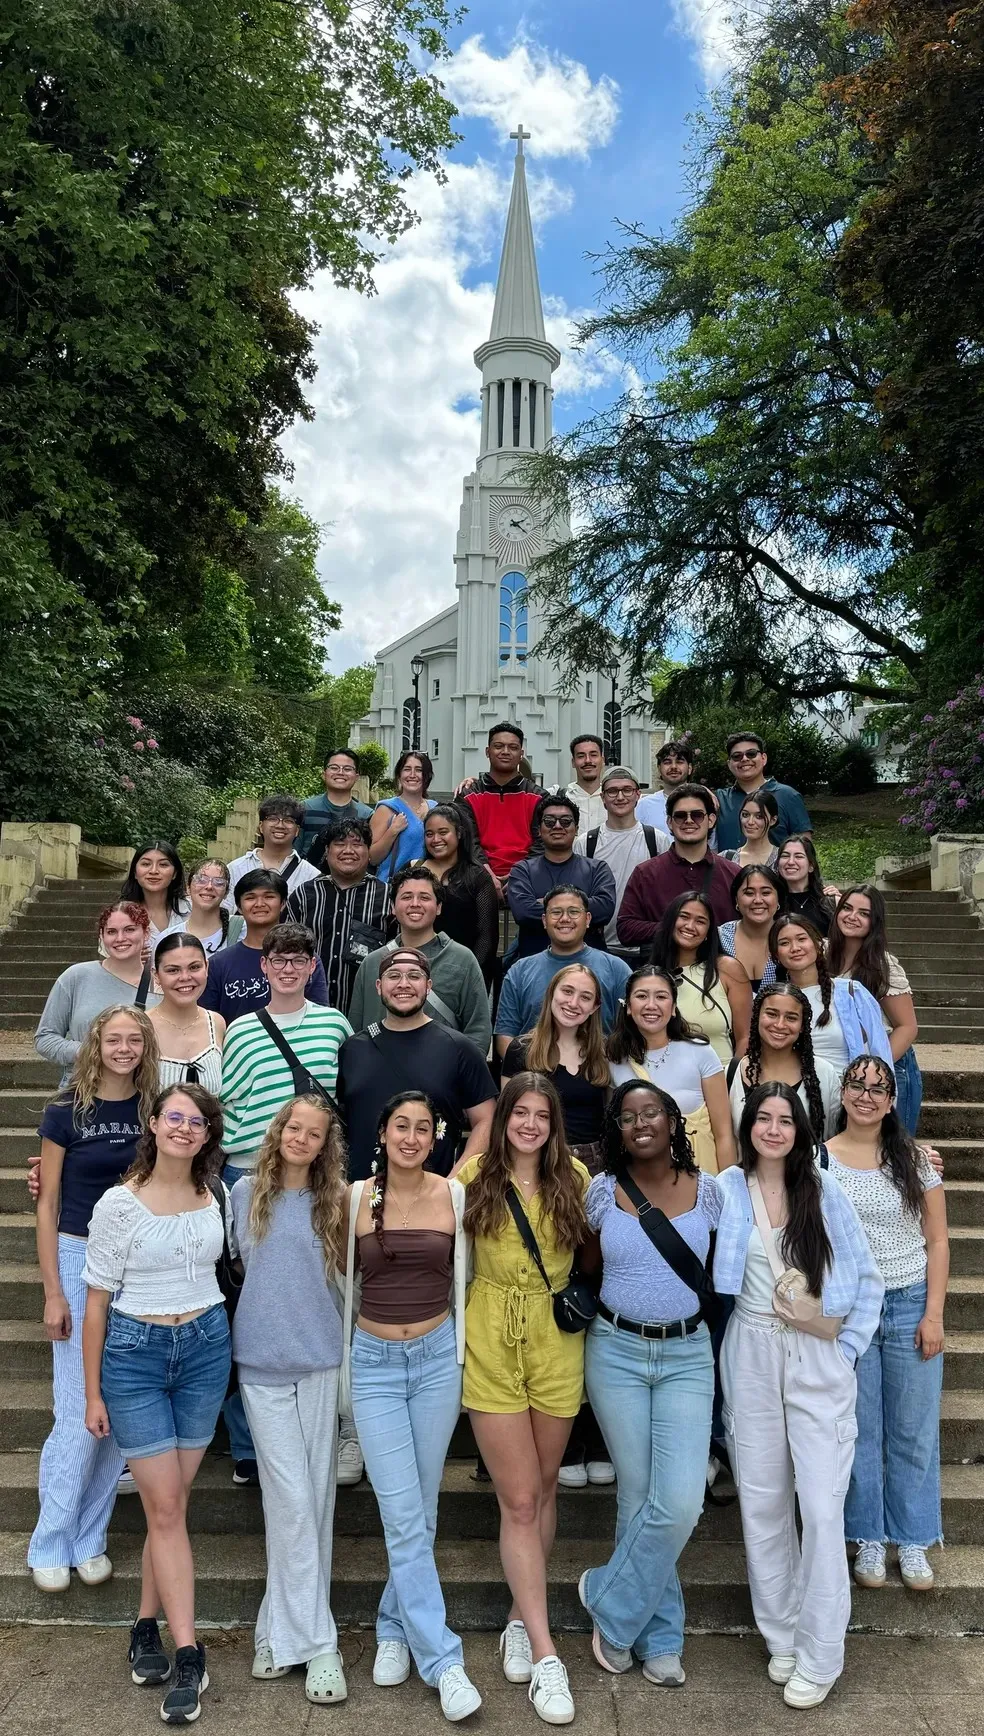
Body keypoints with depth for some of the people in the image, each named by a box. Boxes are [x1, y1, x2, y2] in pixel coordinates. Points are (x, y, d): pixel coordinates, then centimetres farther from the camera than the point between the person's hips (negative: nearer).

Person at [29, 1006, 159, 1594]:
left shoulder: (155, 1109, 2)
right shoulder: (67, 1111, -6)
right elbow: (48, 1204, -3)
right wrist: (53, 1293, -7)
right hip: (80, 1259, -3)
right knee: (80, 1414, -1)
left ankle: (90, 1539, 25)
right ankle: (51, 1544, 18)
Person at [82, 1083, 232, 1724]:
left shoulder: (215, 1198, -1)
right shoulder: (120, 1203, -11)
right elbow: (97, 1300, -5)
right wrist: (93, 1392, -2)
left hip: (206, 1346, 3)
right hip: (135, 1353, -3)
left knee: (172, 1502, 10)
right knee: (166, 1508, 0)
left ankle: (147, 1628, 29)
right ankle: (189, 1659, 9)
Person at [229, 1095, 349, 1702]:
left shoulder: (333, 1202, 2)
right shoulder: (246, 1192, 2)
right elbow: (235, 1260, 14)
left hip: (318, 1361, 1)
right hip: (262, 1362, -1)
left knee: (314, 1496, 7)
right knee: (292, 1498, -2)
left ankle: (284, 1627, 23)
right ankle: (313, 1640, 8)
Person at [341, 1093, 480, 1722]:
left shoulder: (454, 1195, -4)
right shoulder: (356, 1197, -5)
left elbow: (465, 1272, 7)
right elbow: (341, 1271, 9)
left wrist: (463, 1346, 6)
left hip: (437, 1357, 1)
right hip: (375, 1362, -1)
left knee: (422, 1508, 11)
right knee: (403, 1515, -3)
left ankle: (395, 1628, 33)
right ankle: (443, 1659, 8)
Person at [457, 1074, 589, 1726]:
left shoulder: (575, 1179, -2)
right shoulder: (473, 1177, -5)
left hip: (557, 1344, 2)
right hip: (491, 1345, -2)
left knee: (543, 1489, 15)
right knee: (519, 1499, 1)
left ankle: (521, 1619, 33)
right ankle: (545, 1651, 10)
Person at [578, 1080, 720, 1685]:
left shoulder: (706, 1189, -1)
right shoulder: (602, 1191, -2)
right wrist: (585, 1304, 0)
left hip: (688, 1355, 0)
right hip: (616, 1351, 0)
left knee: (681, 1501, -8)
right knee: (638, 1495, 5)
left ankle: (611, 1603, 15)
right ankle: (658, 1636, 24)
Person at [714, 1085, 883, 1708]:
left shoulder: (824, 1192, -1)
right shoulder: (725, 1190, -1)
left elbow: (868, 1280, 2)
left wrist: (847, 1348, -2)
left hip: (820, 1360, -1)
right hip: (751, 1358, 1)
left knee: (822, 1505, -2)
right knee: (762, 1503, 10)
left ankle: (820, 1657, 13)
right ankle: (782, 1635, 28)